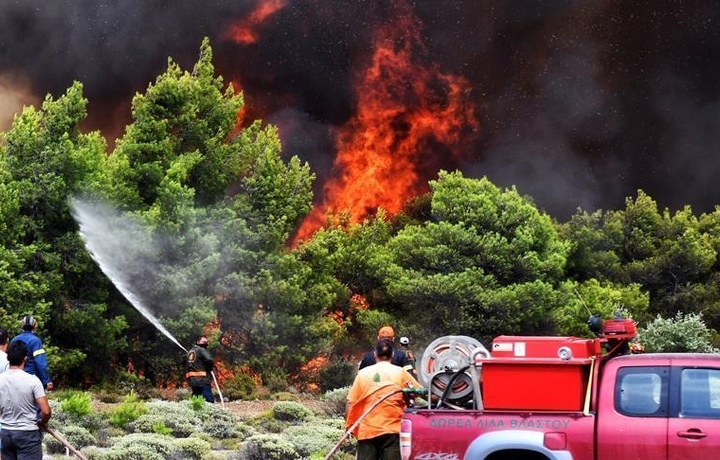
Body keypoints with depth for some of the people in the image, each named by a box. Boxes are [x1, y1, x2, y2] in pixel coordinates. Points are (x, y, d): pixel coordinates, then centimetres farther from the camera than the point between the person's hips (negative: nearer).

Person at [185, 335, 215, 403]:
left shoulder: (190, 351, 19)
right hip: (202, 380, -8)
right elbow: (209, 359, -22)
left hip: (192, 381, 8)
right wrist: (209, 368, -3)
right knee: (209, 400, -12)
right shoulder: (201, 350, -7)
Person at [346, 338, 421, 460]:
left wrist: (348, 426, 14)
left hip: (366, 431, 2)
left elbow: (350, 403, 4)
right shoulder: (400, 373, 2)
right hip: (392, 430, -1)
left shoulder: (363, 373, 6)